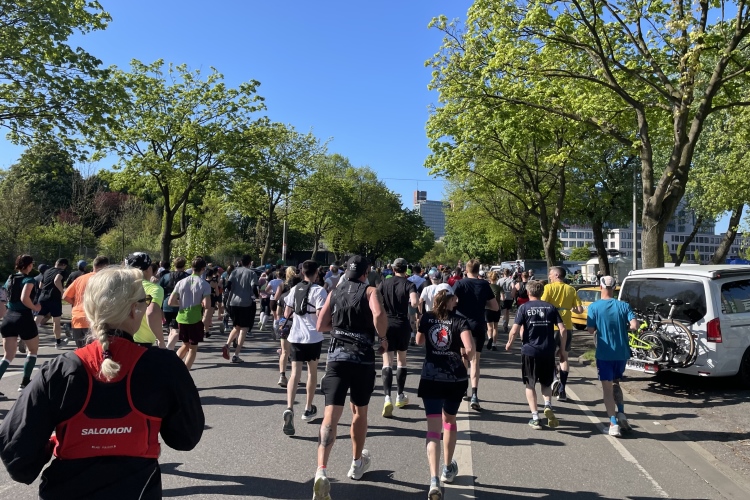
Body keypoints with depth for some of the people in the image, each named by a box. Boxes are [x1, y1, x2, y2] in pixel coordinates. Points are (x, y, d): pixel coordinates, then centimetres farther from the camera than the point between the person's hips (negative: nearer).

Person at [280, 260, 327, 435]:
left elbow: (287, 314, 11)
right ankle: (308, 409, 27)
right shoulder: (319, 291, -8)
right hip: (313, 337, -3)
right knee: (312, 371, 16)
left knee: (295, 373, -1)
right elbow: (320, 316, -16)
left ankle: (289, 408, -22)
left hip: (295, 336, 3)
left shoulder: (295, 289, 8)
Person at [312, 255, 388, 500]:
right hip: (363, 359, -2)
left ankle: (321, 471, -23)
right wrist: (382, 337, -6)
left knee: (331, 415, -5)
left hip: (337, 357, 2)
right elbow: (378, 314, -22)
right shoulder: (370, 291, -1)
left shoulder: (334, 293, 11)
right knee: (360, 411, 19)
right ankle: (357, 463, 35)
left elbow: (320, 326, 10)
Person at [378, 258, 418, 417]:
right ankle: (400, 395, 27)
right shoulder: (409, 284, -4)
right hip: (403, 325, 0)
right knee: (401, 359, 18)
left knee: (387, 362, -2)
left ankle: (387, 397, -19)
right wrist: (408, 302, 1)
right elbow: (414, 303, -21)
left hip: (386, 324, 0)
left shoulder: (384, 283, 1)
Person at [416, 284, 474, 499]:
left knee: (433, 428, -1)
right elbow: (470, 348, -19)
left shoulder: (426, 318, 1)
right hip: (455, 379, 0)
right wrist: (464, 359, 1)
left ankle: (434, 481, -15)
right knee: (449, 420, 24)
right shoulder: (459, 321, -6)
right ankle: (448, 468, 38)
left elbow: (419, 341, 17)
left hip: (431, 378, 0)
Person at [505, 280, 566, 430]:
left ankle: (535, 418, 7)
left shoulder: (524, 307, -3)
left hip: (530, 351, -2)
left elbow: (514, 331, -10)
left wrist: (509, 343, 7)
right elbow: (563, 330, -1)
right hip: (548, 351, 3)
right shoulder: (551, 307, 5)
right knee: (546, 382, 20)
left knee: (530, 385, 10)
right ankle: (548, 406, -4)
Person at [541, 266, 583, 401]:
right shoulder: (571, 289, 4)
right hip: (567, 327, 3)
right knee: (564, 357, 12)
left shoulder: (549, 287, -6)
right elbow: (580, 310, 1)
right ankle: (562, 391, 12)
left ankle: (554, 379, -10)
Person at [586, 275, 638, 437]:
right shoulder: (623, 306, -2)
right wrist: (623, 327, 9)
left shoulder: (594, 307, -8)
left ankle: (613, 422, -1)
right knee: (616, 383, 22)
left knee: (607, 387, 4)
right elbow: (634, 326, -11)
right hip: (621, 353, 3)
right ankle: (621, 413, 8)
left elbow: (590, 330, -11)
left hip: (604, 353, -3)